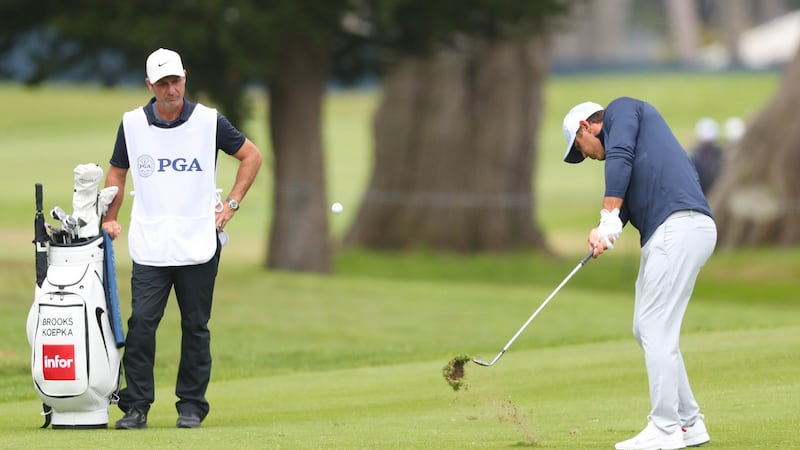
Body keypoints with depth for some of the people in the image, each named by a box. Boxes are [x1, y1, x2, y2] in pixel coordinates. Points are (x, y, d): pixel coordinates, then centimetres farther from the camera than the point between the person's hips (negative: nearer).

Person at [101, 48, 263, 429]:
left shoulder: (209, 121, 0)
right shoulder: (132, 124, 4)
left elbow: (251, 156, 12)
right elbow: (117, 172, 18)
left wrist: (231, 204, 5)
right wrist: (110, 219, 8)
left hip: (199, 244, 0)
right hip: (149, 248, 1)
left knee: (195, 327, 3)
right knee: (141, 323, -9)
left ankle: (191, 406, 11)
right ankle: (136, 406, -3)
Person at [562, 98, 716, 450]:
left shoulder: (621, 110, 8)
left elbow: (620, 159, -11)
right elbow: (625, 202, 16)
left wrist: (609, 219, -13)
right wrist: (604, 233, -5)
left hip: (679, 226, -10)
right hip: (664, 235, 10)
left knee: (656, 329, -8)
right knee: (647, 329, 14)